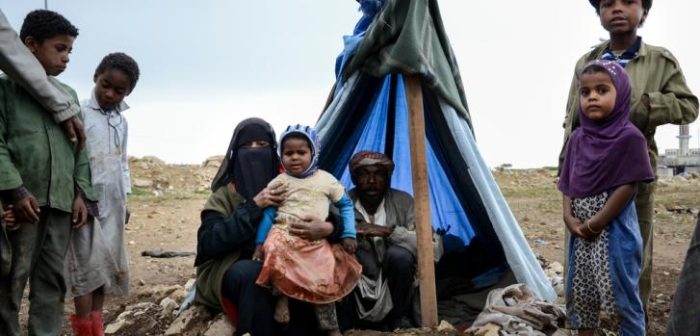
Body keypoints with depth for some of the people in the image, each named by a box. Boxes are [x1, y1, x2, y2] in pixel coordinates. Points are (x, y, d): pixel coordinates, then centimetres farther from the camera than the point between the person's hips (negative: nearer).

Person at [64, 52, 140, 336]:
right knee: (86, 265, -7)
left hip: (112, 204, 7)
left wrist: (124, 199, 17)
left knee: (105, 265, 8)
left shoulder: (122, 121, 14)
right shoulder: (80, 113, -7)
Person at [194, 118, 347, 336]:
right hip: (230, 270, -2)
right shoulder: (225, 194, 1)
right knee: (252, 272, -34)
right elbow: (208, 242, -15)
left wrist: (327, 228, -27)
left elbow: (340, 219, -1)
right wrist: (253, 206, -20)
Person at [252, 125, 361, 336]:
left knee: (324, 280, -7)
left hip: (317, 242, 1)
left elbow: (345, 205, 12)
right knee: (275, 253, -32)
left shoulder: (326, 180, 4)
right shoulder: (278, 183, 3)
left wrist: (348, 235, 3)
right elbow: (268, 214, 6)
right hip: (284, 236, -1)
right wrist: (259, 243, -1)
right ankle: (281, 295, -7)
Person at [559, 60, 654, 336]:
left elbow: (628, 187, -15)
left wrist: (597, 223, -15)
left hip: (614, 232, -6)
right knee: (580, 294, 15)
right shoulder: (577, 139, 8)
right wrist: (569, 216, -4)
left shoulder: (630, 137, -11)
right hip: (581, 232, 6)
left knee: (620, 295, -1)